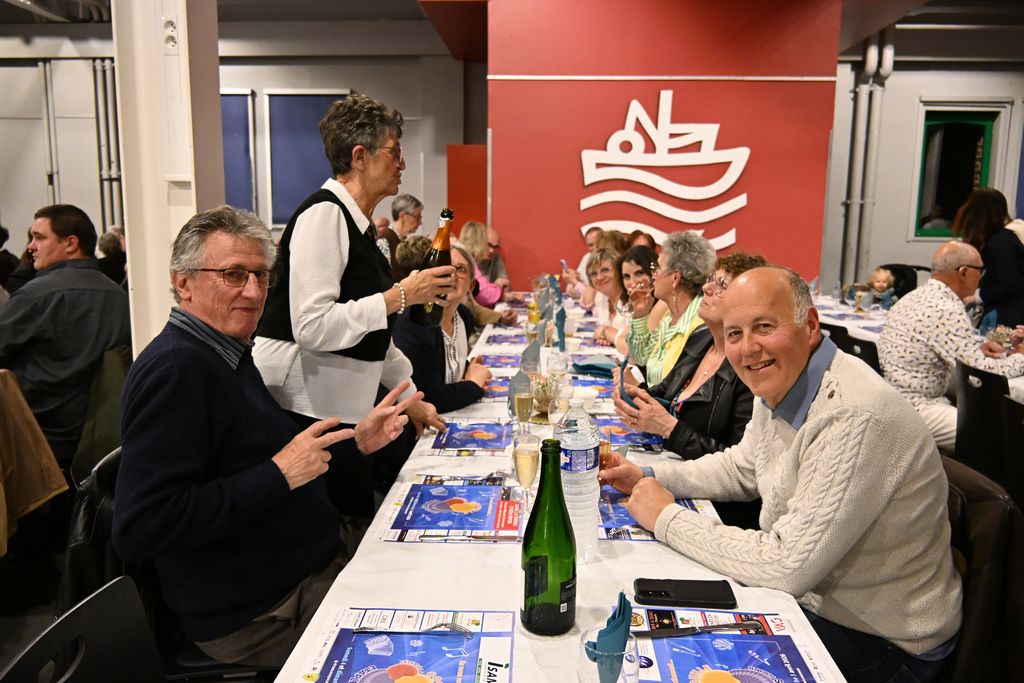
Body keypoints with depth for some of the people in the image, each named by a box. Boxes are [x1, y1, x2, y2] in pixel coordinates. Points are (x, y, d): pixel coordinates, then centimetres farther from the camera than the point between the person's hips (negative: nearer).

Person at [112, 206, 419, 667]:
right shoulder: (173, 368, -21)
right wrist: (278, 475, -25)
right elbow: (138, 530, -28)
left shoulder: (226, 353, 10)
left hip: (309, 568, 9)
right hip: (259, 615, -9)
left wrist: (355, 442, 5)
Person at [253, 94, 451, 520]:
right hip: (304, 408, -9)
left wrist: (410, 397, 21)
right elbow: (312, 327, -26)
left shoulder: (356, 224, 14)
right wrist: (400, 296, -20)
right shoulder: (323, 214, -15)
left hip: (346, 403, 9)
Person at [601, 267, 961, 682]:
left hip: (882, 641, -7)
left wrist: (667, 518, -20)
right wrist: (650, 477, 3)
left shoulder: (854, 418, -32)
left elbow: (788, 567, -30)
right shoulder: (779, 385, -3)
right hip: (810, 595, 8)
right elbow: (743, 468, 16)